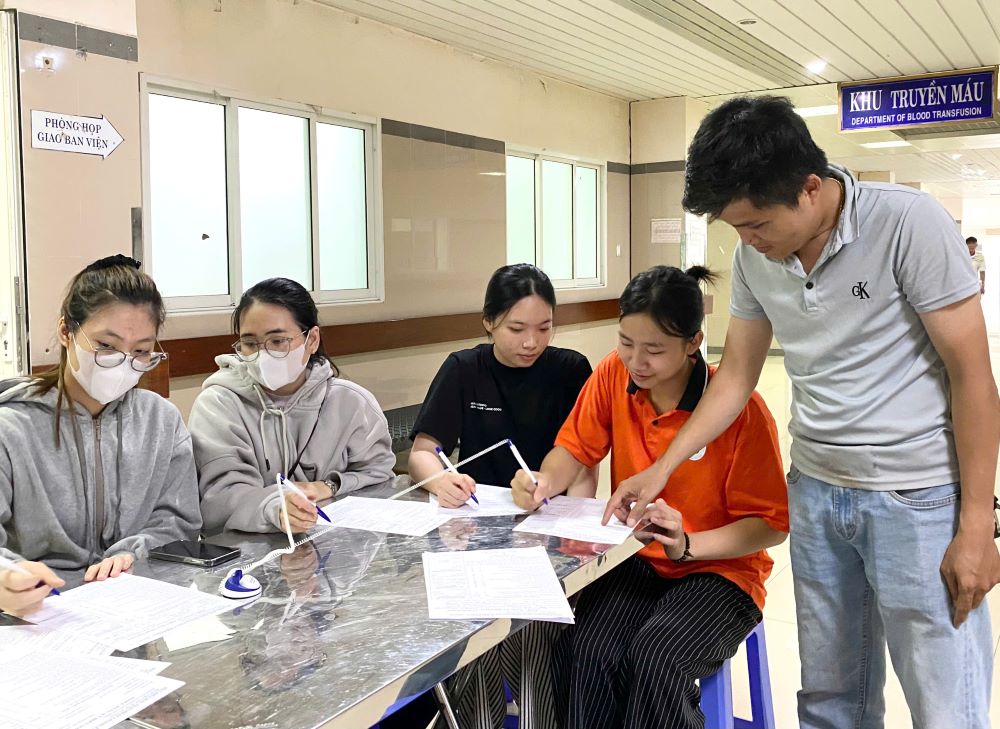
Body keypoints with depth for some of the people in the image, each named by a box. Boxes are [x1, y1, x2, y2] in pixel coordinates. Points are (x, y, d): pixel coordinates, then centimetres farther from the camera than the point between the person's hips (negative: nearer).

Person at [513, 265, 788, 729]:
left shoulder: (739, 409, -18)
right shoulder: (613, 375, -6)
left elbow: (772, 525, -11)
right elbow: (576, 450, 6)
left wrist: (687, 546, -25)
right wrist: (545, 481, -16)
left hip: (719, 570, -3)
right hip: (638, 562, 3)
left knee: (657, 657, -32)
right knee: (582, 652, -27)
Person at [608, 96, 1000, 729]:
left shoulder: (910, 223, -15)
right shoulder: (754, 257, 1)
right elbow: (737, 375, 10)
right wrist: (663, 469, 4)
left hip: (919, 498, -5)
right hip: (816, 490, 5)